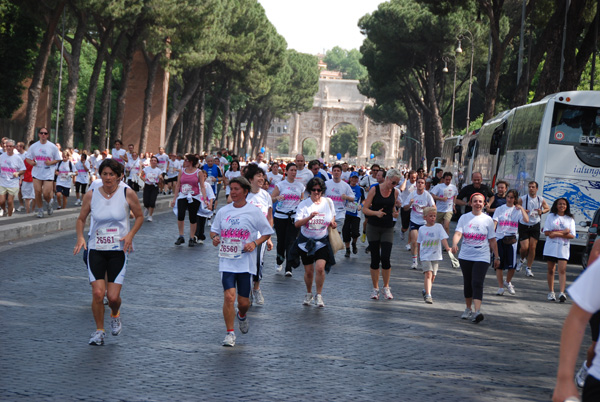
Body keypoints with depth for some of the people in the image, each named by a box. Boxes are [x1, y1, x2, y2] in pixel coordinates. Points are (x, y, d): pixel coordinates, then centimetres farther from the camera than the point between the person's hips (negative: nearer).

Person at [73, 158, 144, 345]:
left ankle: (115, 315, 31)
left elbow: (139, 216, 7)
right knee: (97, 293, -10)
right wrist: (80, 237, -7)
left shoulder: (127, 194, -5)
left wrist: (130, 234, -8)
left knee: (113, 296, -6)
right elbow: (81, 219, 10)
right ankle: (99, 331, 11)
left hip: (118, 250, -1)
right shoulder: (91, 195, -1)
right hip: (96, 250, 1)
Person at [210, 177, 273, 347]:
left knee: (244, 302, 5)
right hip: (227, 261, 1)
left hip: (246, 262, -1)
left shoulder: (254, 212, -2)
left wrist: (255, 243, -12)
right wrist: (214, 238, -6)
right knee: (229, 296, -15)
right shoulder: (223, 211, 6)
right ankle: (230, 333, -4)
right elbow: (214, 230, 17)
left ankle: (242, 316, 42)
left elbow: (267, 232, 5)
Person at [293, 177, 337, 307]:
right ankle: (309, 294, 29)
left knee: (320, 268, -17)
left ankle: (319, 295, -3)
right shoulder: (303, 204, -5)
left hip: (322, 241, 0)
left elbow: (332, 216, 18)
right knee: (308, 271, 5)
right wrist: (309, 217, -29)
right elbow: (297, 224, -13)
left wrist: (332, 223, -6)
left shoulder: (328, 202, 1)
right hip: (306, 241, 0)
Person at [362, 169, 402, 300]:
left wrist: (395, 213, -5)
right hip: (373, 228, -1)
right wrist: (376, 213, -23)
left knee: (385, 258, -10)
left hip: (388, 229, 1)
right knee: (375, 258, 2)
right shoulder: (374, 190, -6)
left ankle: (386, 287, 9)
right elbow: (365, 209, -5)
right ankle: (375, 288, 14)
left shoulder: (395, 192, 3)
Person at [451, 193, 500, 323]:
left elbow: (492, 240, 6)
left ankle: (477, 311, -26)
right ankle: (468, 309, 30)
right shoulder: (464, 218, 2)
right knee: (467, 283, 12)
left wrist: (496, 257, 8)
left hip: (482, 257, -2)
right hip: (465, 257, 2)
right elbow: (458, 233, -10)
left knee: (477, 283, -16)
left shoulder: (487, 220, 2)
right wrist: (454, 244, -31)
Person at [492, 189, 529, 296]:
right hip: (499, 237, 0)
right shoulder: (500, 209, 6)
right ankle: (501, 287, 10)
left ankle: (508, 282, 24)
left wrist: (521, 208, -6)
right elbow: (494, 222, -4)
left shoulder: (518, 210, 6)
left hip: (511, 239, 0)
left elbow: (526, 220, -11)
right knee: (499, 264, -1)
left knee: (512, 265, -4)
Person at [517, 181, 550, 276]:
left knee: (532, 247, -3)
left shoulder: (541, 200, 1)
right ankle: (522, 260, 25)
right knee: (524, 247, -9)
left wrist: (542, 211, -6)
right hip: (524, 225, -2)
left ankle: (529, 267, 10)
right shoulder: (522, 199, -5)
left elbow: (547, 208, 16)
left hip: (535, 225, 2)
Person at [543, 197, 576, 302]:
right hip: (551, 246, 1)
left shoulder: (570, 219, 8)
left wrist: (557, 234, -12)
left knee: (562, 270, -12)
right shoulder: (551, 216, 8)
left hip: (563, 247, -1)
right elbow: (546, 232, -2)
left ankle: (562, 293, -22)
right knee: (551, 270, 6)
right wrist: (563, 232, -10)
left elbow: (572, 235, -1)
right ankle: (551, 292, 15)